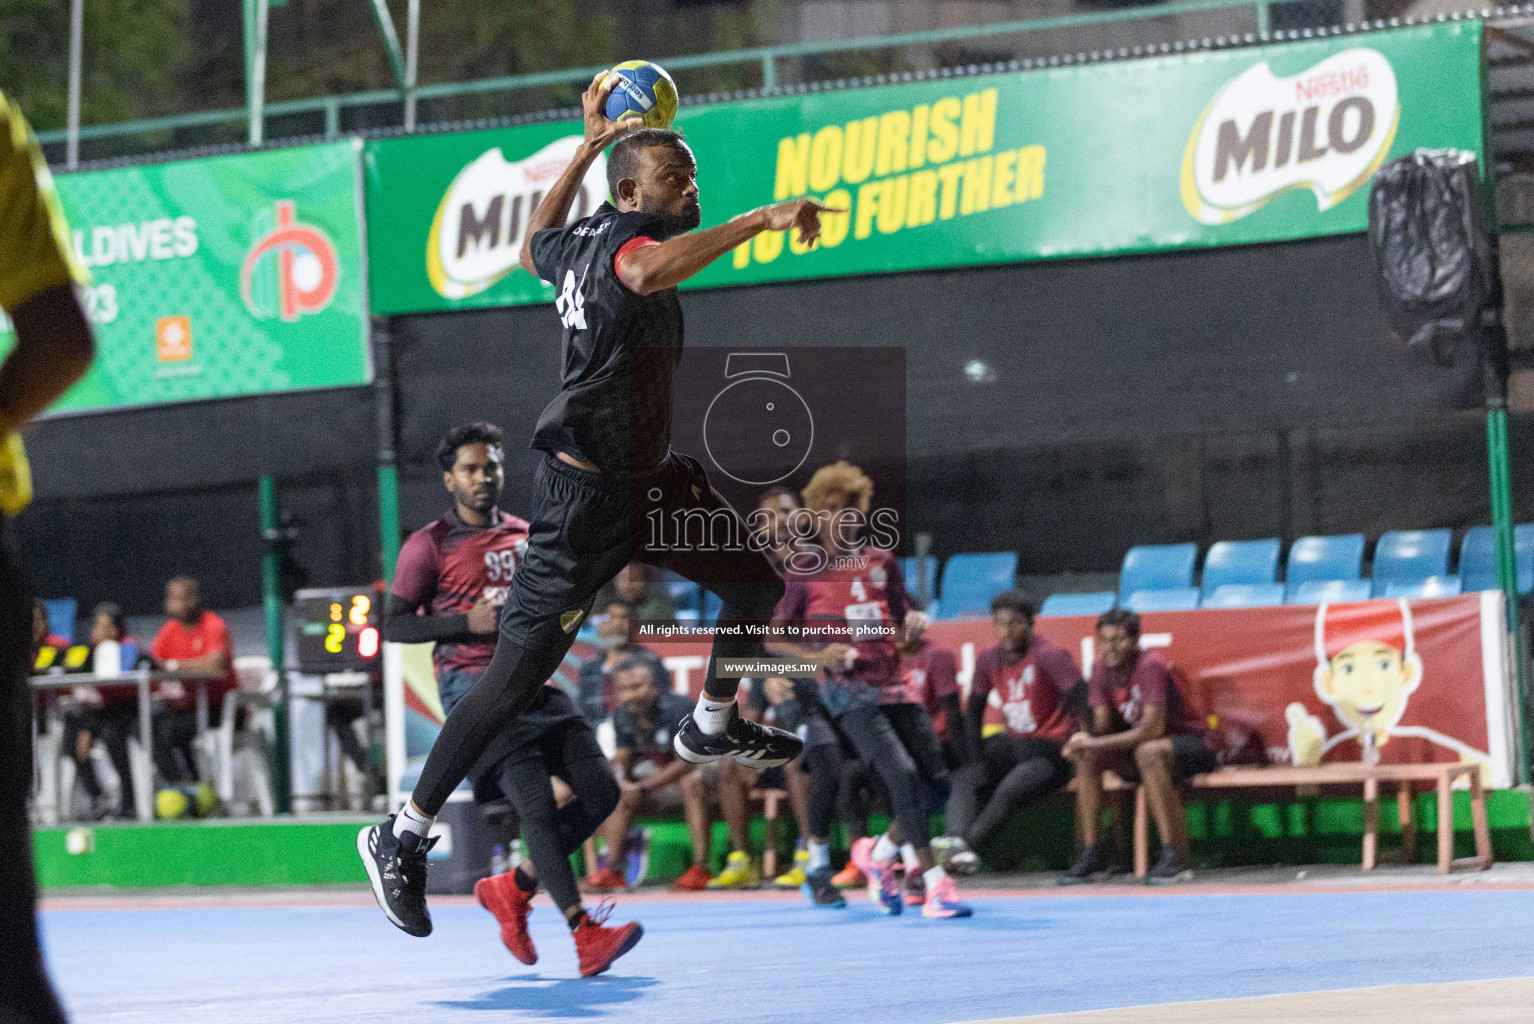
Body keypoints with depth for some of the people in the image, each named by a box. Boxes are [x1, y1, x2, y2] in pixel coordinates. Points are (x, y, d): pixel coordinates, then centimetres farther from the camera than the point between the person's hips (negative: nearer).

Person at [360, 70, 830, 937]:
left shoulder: (581, 241, 3)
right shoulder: (623, 238, -22)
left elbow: (535, 250, 28)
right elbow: (647, 271, -50)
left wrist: (589, 148, 28)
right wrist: (758, 220, -52)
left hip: (652, 475, 10)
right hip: (588, 494, -10)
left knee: (758, 583, 19)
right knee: (517, 678, -6)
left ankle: (712, 729, 44)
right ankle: (402, 839, 3)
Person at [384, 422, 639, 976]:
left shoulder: (526, 536, 18)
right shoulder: (431, 545, 1)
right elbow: (393, 624, -2)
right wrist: (468, 623, -13)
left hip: (534, 681, 7)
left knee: (599, 791, -4)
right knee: (537, 804, -18)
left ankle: (512, 889, 13)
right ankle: (585, 936, -23)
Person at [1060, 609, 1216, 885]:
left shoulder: (1150, 666, -23)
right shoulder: (1101, 668, -2)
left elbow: (1153, 728, -30)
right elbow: (1103, 724, 0)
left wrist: (1099, 743, -36)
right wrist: (1086, 741, -24)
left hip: (1189, 744, -7)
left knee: (1148, 752, -38)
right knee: (1087, 757, -12)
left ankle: (1176, 856, -39)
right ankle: (1090, 853, -7)